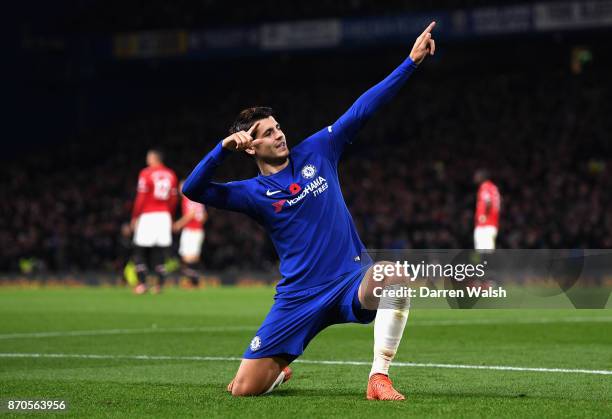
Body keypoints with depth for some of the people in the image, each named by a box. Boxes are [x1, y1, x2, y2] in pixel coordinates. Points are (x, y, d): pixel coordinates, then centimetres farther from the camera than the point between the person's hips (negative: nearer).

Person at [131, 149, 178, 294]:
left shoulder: (146, 173, -8)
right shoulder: (170, 174, 8)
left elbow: (141, 198, -8)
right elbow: (174, 199, 13)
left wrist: (135, 217, 0)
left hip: (148, 216, -5)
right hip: (164, 216, 5)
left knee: (140, 250, 4)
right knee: (161, 252, 8)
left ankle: (142, 283, -4)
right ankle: (160, 283, 2)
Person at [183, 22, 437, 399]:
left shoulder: (317, 151, 6)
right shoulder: (253, 193, 1)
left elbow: (363, 109, 3)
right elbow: (192, 189, -13)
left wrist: (411, 62, -1)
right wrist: (223, 149, -24)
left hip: (353, 280, 1)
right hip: (300, 295, 0)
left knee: (393, 274, -36)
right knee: (244, 389, -5)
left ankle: (379, 379, -27)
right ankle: (279, 374, 35)